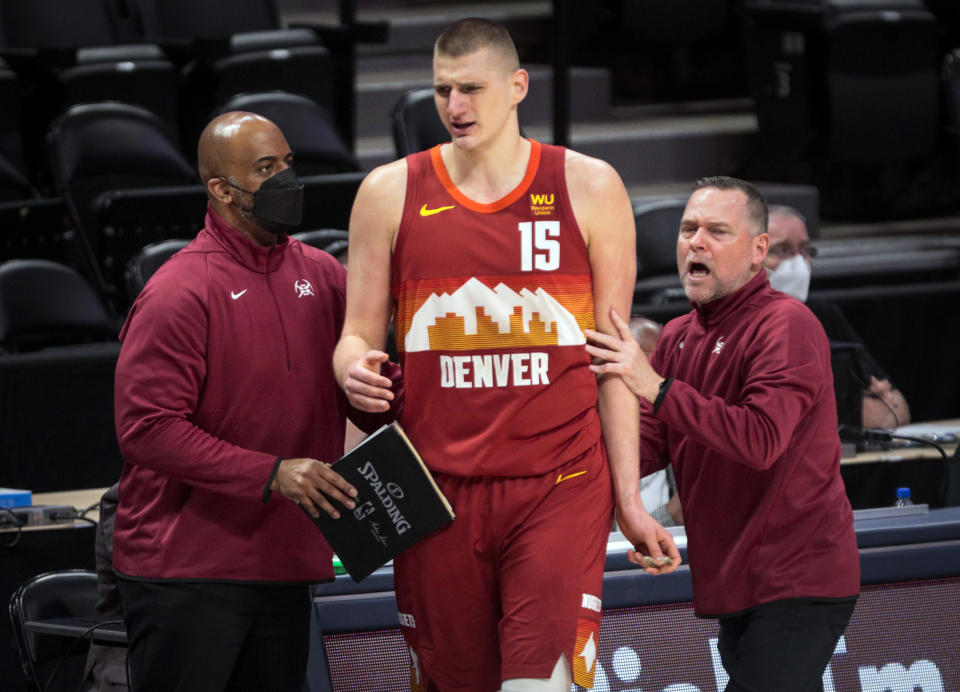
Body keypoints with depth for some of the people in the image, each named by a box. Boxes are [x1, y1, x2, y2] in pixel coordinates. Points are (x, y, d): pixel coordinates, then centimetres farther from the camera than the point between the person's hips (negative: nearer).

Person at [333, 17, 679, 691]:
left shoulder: (588, 188, 5)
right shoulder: (391, 192, 7)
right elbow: (358, 334, 11)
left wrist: (629, 499, 3)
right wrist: (355, 370, -14)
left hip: (560, 487, -2)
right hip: (438, 492, 2)